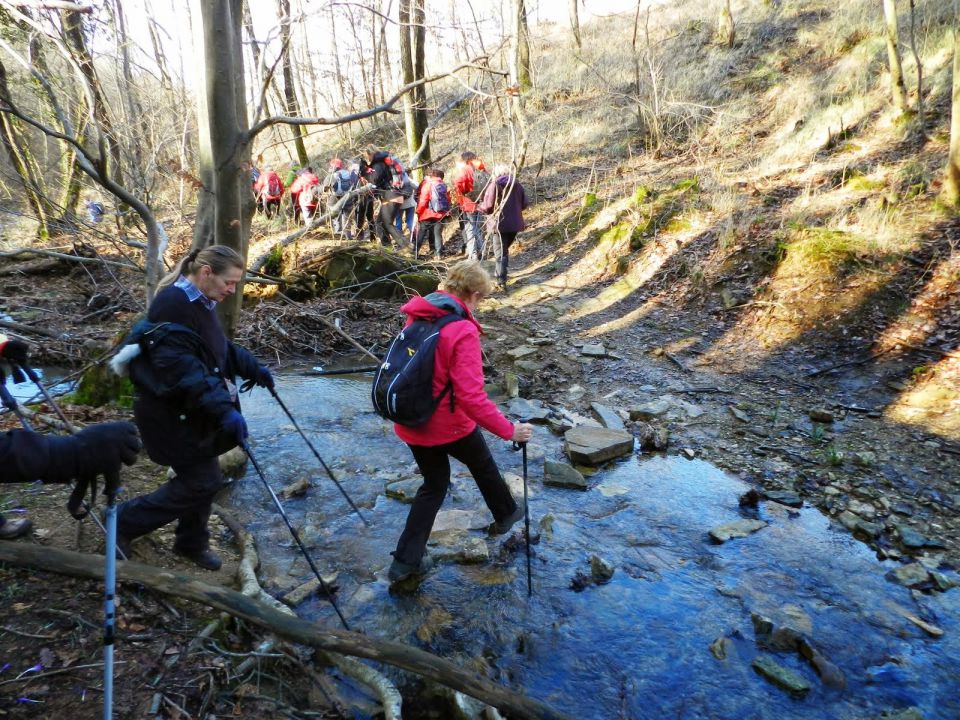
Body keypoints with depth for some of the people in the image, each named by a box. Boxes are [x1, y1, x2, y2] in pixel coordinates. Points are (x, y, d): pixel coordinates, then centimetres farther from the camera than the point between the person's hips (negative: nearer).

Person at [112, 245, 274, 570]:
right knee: (203, 481, -3)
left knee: (202, 477, 15)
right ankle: (125, 521, 15)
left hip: (193, 409, 9)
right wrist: (223, 407, -37)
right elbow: (179, 367, -32)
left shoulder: (201, 302, 8)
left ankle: (192, 543, 34)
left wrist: (253, 368, 19)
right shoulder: (173, 303, -23)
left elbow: (220, 348, 23)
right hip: (171, 412, -9)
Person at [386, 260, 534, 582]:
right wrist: (509, 430, -20)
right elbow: (471, 397, -28)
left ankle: (406, 561, 22)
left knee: (434, 483, 21)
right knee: (482, 465, 23)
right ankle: (506, 514, 49)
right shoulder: (462, 332, -23)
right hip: (447, 425, -6)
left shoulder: (416, 316, 0)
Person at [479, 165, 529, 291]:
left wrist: (480, 206, 7)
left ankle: (502, 280, -4)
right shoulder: (517, 185, 3)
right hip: (515, 224, 5)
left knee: (500, 253, 2)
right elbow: (524, 204, 8)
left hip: (499, 224, -4)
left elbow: (487, 207, -15)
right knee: (505, 249, 23)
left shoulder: (494, 186, -10)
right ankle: (501, 275, 32)